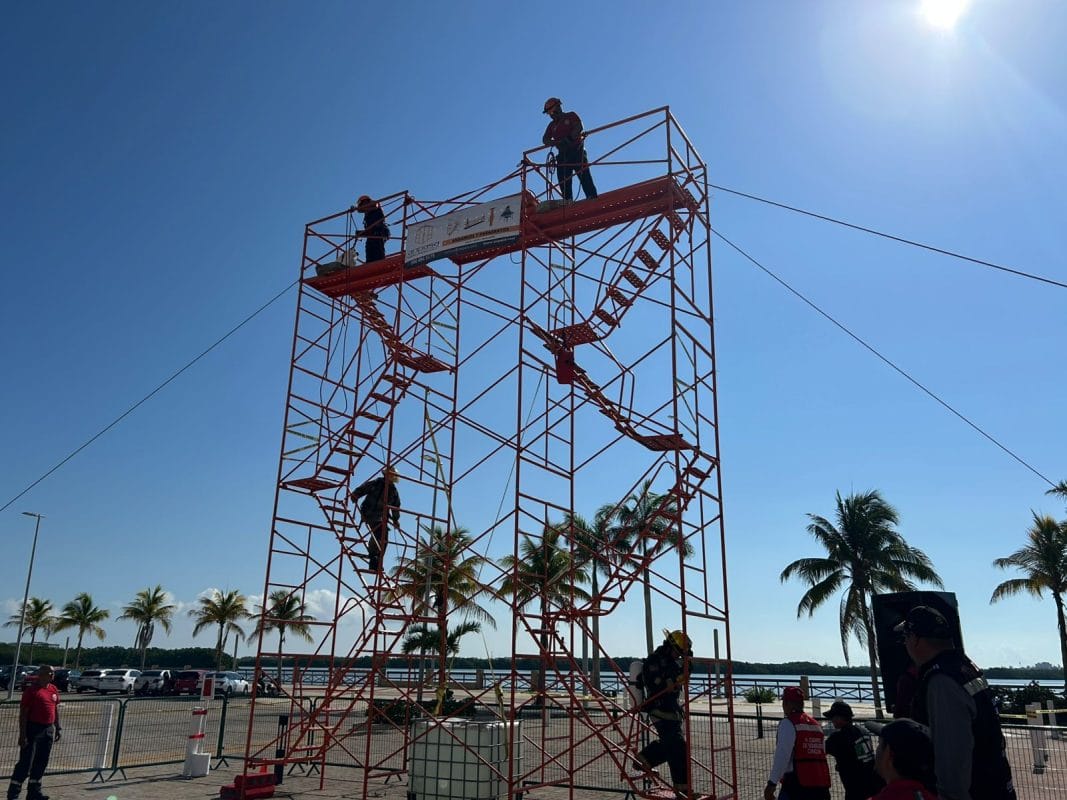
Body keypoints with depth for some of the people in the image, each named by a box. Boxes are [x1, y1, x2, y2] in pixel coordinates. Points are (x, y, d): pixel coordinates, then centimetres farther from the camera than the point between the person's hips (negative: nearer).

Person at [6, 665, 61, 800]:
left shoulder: (53, 689, 10)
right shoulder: (31, 690, -11)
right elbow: (23, 713, -13)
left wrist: (58, 728, 14)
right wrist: (22, 734, -17)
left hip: (48, 730, 7)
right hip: (33, 729, -7)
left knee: (41, 763, 12)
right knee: (26, 762, -4)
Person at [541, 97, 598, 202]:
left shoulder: (571, 116, 11)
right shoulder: (552, 125, 21)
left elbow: (579, 127, -8)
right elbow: (545, 139, 7)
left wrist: (570, 138, -24)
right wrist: (556, 142, -16)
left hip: (576, 151, -5)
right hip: (563, 154, 5)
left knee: (584, 176, -15)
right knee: (563, 181, -5)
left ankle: (592, 198, -22)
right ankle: (568, 202, -6)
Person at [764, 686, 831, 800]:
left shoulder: (788, 723, -5)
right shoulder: (816, 725, 17)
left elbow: (782, 755, -14)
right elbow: (822, 755, 17)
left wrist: (772, 783, -15)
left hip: (797, 784, -7)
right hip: (821, 786, 7)